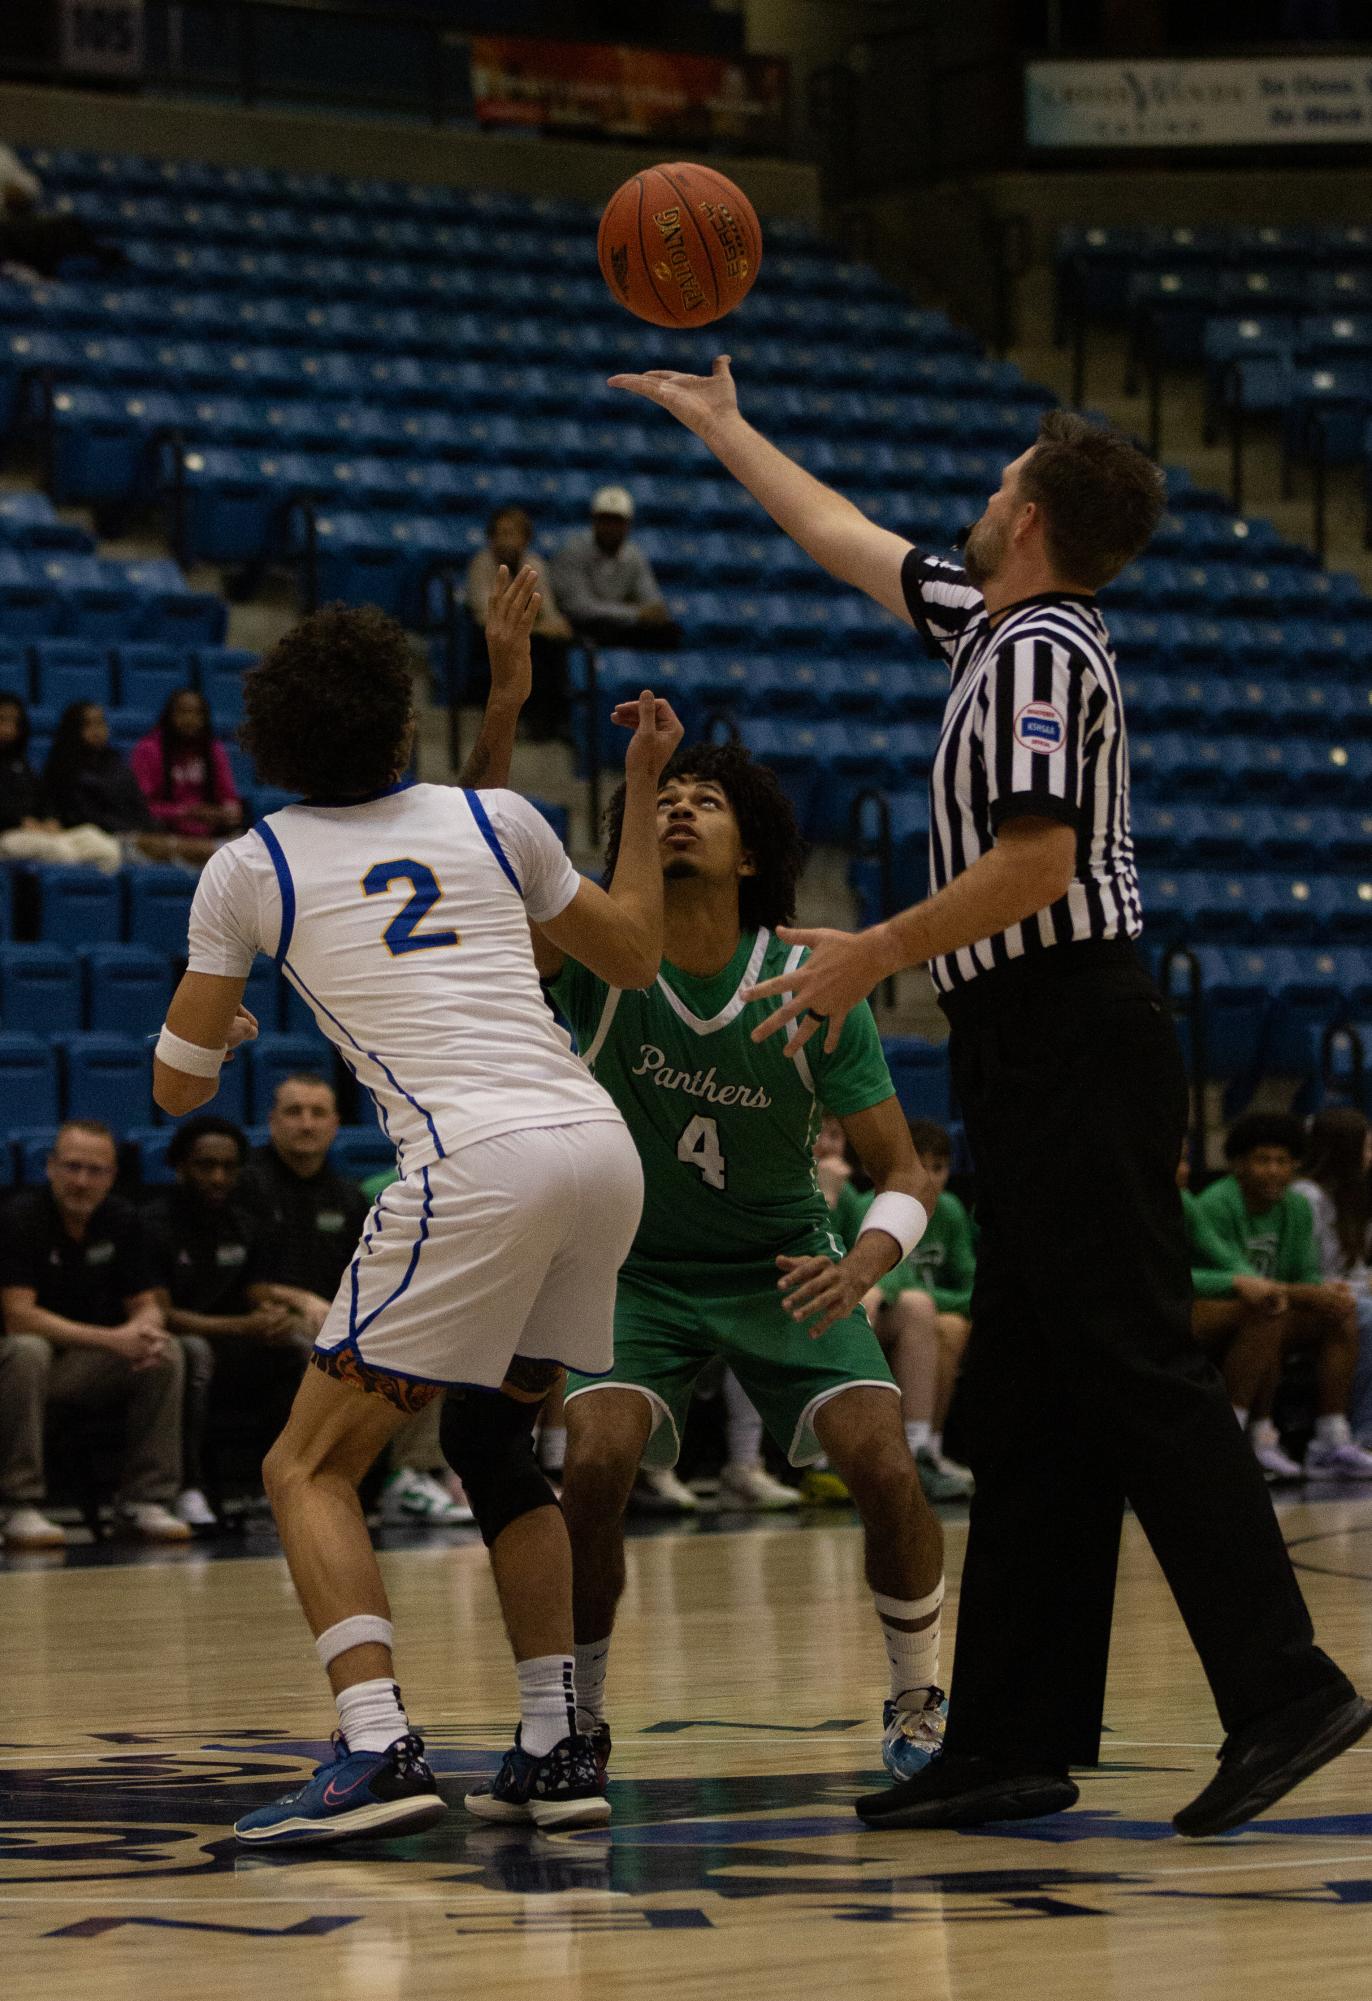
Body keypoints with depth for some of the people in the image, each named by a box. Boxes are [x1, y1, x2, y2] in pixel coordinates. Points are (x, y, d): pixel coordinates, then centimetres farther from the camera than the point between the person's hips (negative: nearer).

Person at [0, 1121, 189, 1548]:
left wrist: (144, 1329, -23)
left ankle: (144, 1500, -12)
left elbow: (145, 1305, 5)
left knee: (165, 1353, -18)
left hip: (86, 1367, 5)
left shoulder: (120, 1220, 1)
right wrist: (112, 1339, -31)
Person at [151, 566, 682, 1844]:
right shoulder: (493, 820, 18)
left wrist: (223, 1029, 41)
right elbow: (633, 954, 32)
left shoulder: (248, 871, 9)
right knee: (491, 1442, 24)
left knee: (310, 1467, 2)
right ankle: (555, 1750, 18)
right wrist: (641, 786, 41)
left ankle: (378, 1750, -17)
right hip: (603, 1149, 5)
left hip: (478, 1164, -5)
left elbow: (177, 1088, 19)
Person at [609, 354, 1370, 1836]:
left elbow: (1037, 860, -21)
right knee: (1025, 1416, 8)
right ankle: (1017, 1743, 8)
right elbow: (851, 544, 33)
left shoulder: (1036, 649, -11)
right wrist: (721, 429, 43)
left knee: (1140, 1379, -14)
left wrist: (876, 956, -12)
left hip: (1070, 1047, -10)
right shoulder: (1006, 627, 17)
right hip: (1038, 1063, 10)